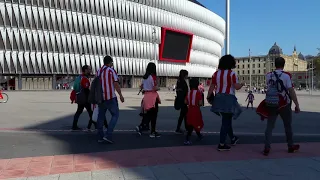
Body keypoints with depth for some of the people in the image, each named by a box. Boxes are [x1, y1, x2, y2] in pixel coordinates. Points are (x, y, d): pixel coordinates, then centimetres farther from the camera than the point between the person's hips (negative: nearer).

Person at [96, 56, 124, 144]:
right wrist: (120, 95, -7)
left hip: (100, 97, 6)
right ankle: (108, 135, -7)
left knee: (101, 116, 12)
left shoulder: (98, 71, 11)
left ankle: (100, 137, 15)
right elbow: (116, 84, -12)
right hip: (110, 97, -6)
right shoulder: (111, 71, -7)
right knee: (115, 115, 3)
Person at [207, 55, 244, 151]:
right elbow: (236, 87, -14)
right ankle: (221, 144, 0)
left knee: (227, 119, 20)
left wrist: (208, 97, 10)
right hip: (228, 99, -6)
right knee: (226, 121, 0)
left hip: (218, 98, 6)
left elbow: (212, 87, 3)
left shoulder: (216, 73, 6)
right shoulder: (232, 73, -10)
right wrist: (242, 84, 7)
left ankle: (232, 138, 37)